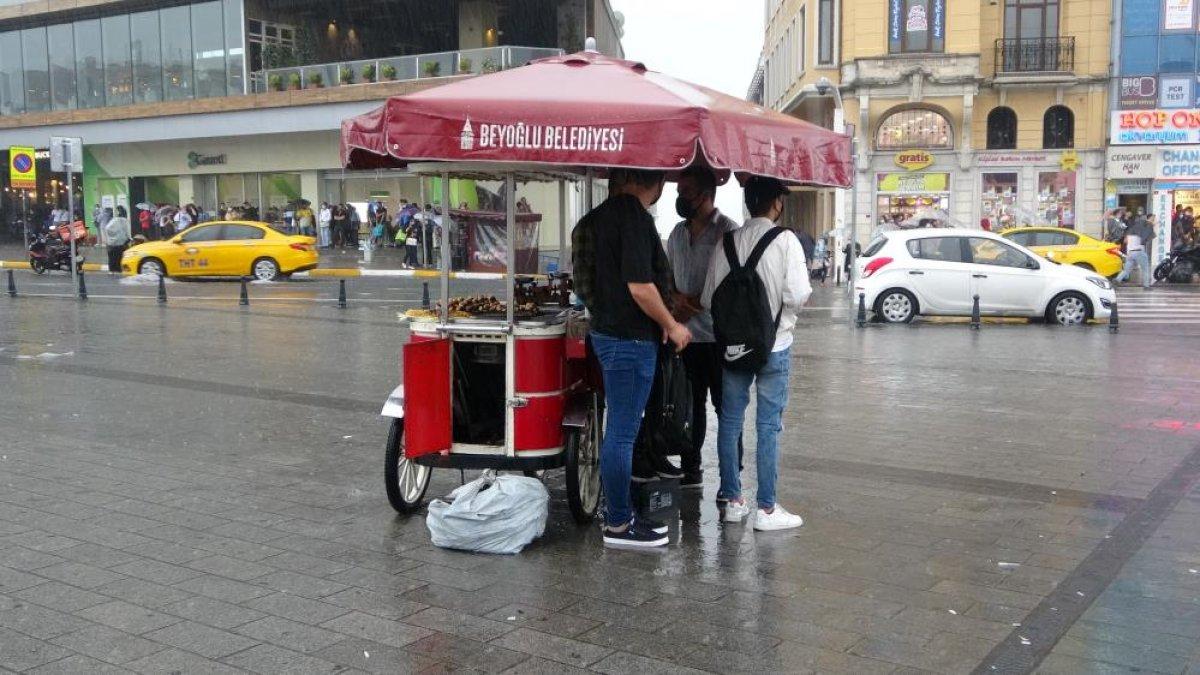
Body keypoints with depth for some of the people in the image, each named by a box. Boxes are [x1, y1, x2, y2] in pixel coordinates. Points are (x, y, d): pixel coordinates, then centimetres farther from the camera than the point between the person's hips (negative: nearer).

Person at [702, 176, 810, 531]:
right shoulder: (786, 240, -10)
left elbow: (709, 298, -2)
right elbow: (798, 294, -17)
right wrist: (781, 311, 4)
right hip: (774, 345, -3)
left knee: (730, 421, 12)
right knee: (768, 426, 2)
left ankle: (732, 499, 19)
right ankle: (766, 508, 7)